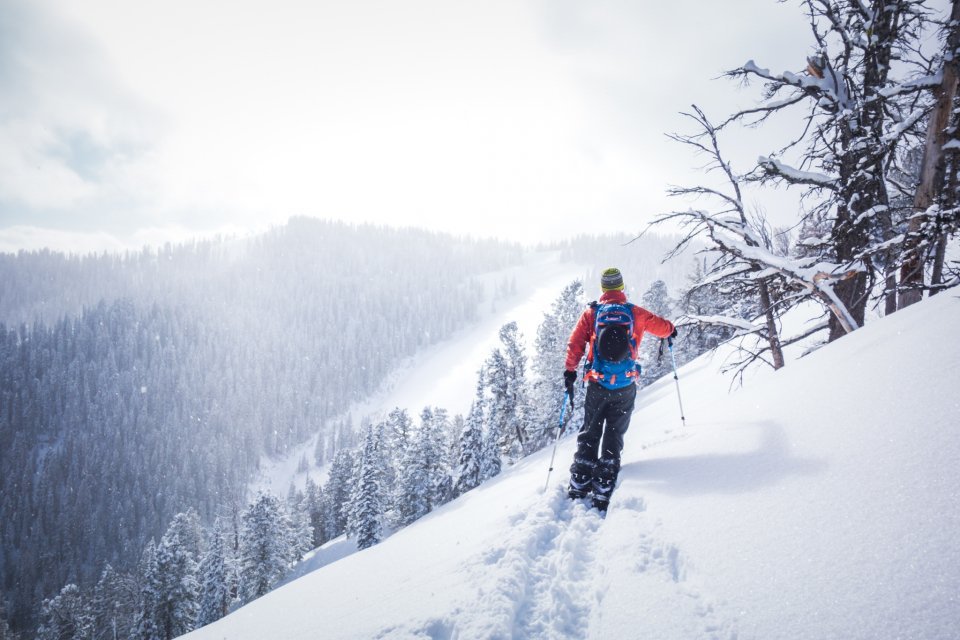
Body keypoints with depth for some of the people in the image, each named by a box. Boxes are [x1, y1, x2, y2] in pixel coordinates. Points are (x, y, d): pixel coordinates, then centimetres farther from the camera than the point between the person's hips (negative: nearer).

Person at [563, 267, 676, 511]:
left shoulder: (591, 313, 1)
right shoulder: (635, 313, 1)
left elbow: (575, 343, -5)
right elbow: (662, 326, 11)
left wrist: (569, 371, 1)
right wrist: (671, 330, 32)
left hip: (597, 385, 0)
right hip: (625, 387, 0)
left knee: (589, 434, 12)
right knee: (614, 436, 7)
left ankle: (579, 484, 7)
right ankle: (603, 490, 2)